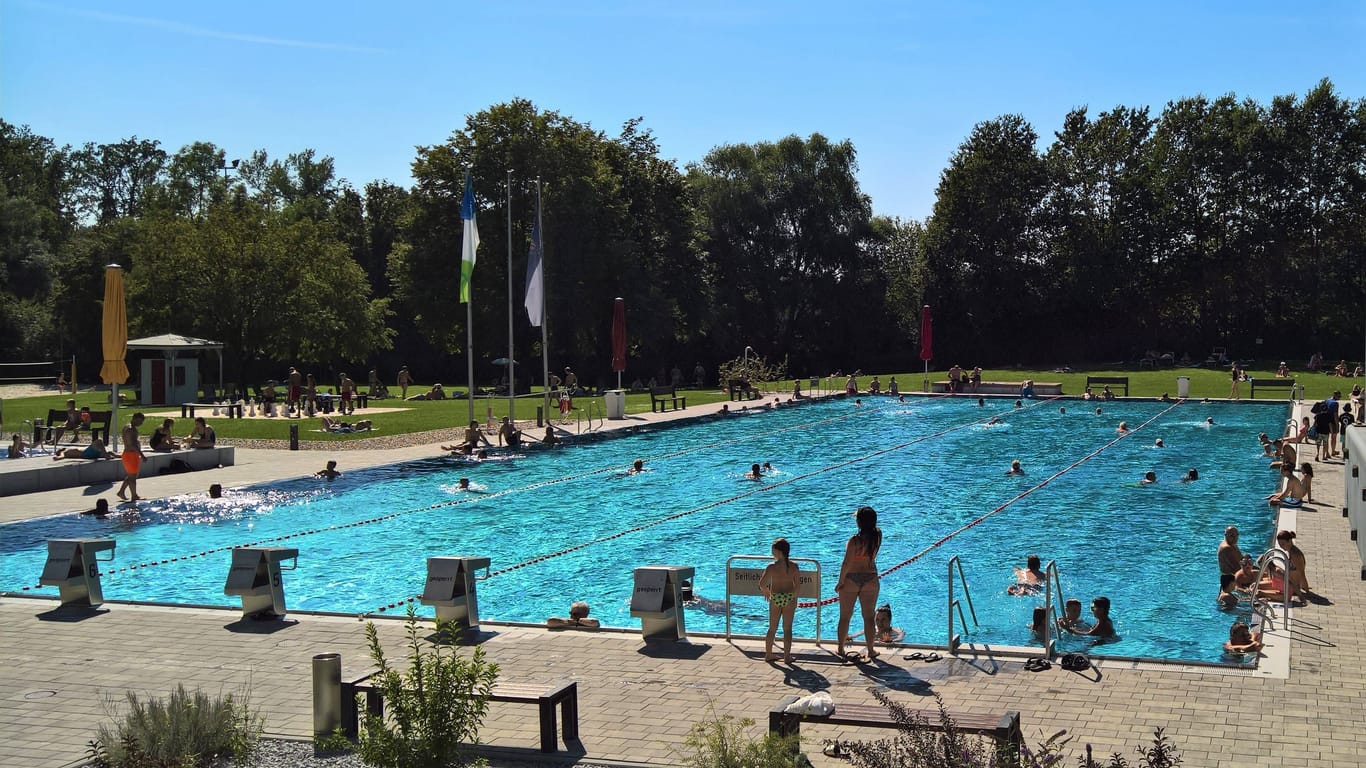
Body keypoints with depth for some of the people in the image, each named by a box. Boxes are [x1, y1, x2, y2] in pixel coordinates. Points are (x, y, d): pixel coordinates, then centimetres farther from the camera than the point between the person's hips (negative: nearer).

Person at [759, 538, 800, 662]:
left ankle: (768, 654, 21)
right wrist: (794, 597, 10)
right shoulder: (794, 566, -7)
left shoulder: (772, 566, -12)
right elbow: (797, 585, -5)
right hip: (789, 598, 0)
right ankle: (787, 656, 8)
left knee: (772, 628, 14)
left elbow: (762, 584, -14)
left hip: (775, 598, 0)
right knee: (787, 628, 8)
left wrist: (766, 591, 7)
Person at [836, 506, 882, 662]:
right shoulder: (878, 535, -7)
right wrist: (866, 517, 5)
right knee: (868, 617, 12)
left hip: (851, 579, -3)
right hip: (870, 579, 3)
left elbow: (847, 563, -17)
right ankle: (870, 651, 16)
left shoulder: (855, 540, -19)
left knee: (845, 616, 10)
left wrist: (840, 581, -7)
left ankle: (841, 649, 17)